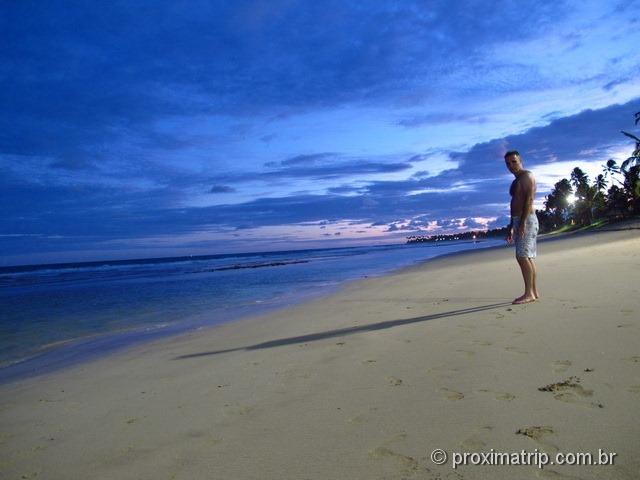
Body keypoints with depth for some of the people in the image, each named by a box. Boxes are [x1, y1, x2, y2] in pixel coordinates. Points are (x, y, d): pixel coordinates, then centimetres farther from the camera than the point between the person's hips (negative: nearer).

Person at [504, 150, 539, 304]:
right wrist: (511, 227, 23)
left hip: (526, 220, -10)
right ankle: (534, 292, 10)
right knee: (527, 258, 7)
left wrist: (522, 222, -25)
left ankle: (529, 293, -14)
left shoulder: (527, 176, -5)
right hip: (518, 222, 10)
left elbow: (529, 199, -17)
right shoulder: (516, 181, 23)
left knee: (522, 256, -15)